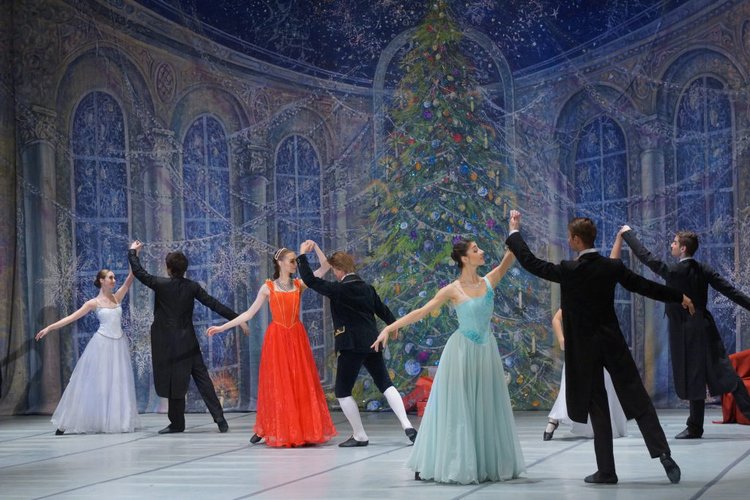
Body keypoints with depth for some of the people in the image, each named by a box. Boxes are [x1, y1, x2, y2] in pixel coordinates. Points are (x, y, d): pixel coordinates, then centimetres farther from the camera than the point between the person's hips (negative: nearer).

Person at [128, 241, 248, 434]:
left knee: (174, 382, 2)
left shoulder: (161, 285, -9)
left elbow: (139, 272, 1)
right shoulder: (192, 287, -1)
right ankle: (219, 418, -1)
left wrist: (133, 252, 17)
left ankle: (177, 423, 7)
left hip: (168, 343, -3)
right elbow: (214, 304, -2)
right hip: (189, 342, 3)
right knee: (202, 378, 5)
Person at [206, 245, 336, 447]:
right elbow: (249, 314, 5)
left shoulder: (299, 285, 8)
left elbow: (325, 266, 4)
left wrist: (314, 246, -6)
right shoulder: (268, 287, 3)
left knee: (301, 384, 0)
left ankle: (304, 429, 4)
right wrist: (222, 327, 1)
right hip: (276, 339, -2)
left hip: (297, 338, 2)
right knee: (275, 384, -1)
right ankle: (264, 430, 7)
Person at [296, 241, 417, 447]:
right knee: (385, 384, 14)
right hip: (372, 344, 7)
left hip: (351, 346, -7)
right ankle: (407, 425, 2)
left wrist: (302, 255, -1)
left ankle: (359, 436, 5)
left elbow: (310, 280, -12)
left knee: (342, 391, 4)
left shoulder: (338, 290, -13)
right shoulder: (367, 288, 8)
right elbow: (382, 309, 22)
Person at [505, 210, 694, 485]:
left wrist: (514, 232, 10)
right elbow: (645, 286, 7)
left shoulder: (568, 270, -12)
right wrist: (680, 297, 20)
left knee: (598, 408, 3)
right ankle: (663, 453, -10)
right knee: (639, 401, 4)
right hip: (613, 343, 3)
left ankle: (606, 470, 5)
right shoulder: (613, 267, -2)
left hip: (585, 348, -3)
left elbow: (530, 262, -4)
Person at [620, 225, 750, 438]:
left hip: (686, 332, -6)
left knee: (694, 379, -1)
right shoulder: (704, 271, 5)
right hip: (705, 327, 6)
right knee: (723, 371, 6)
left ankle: (695, 427, 5)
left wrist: (628, 234, 5)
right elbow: (730, 290, 2)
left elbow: (646, 257, -5)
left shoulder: (674, 271, -12)